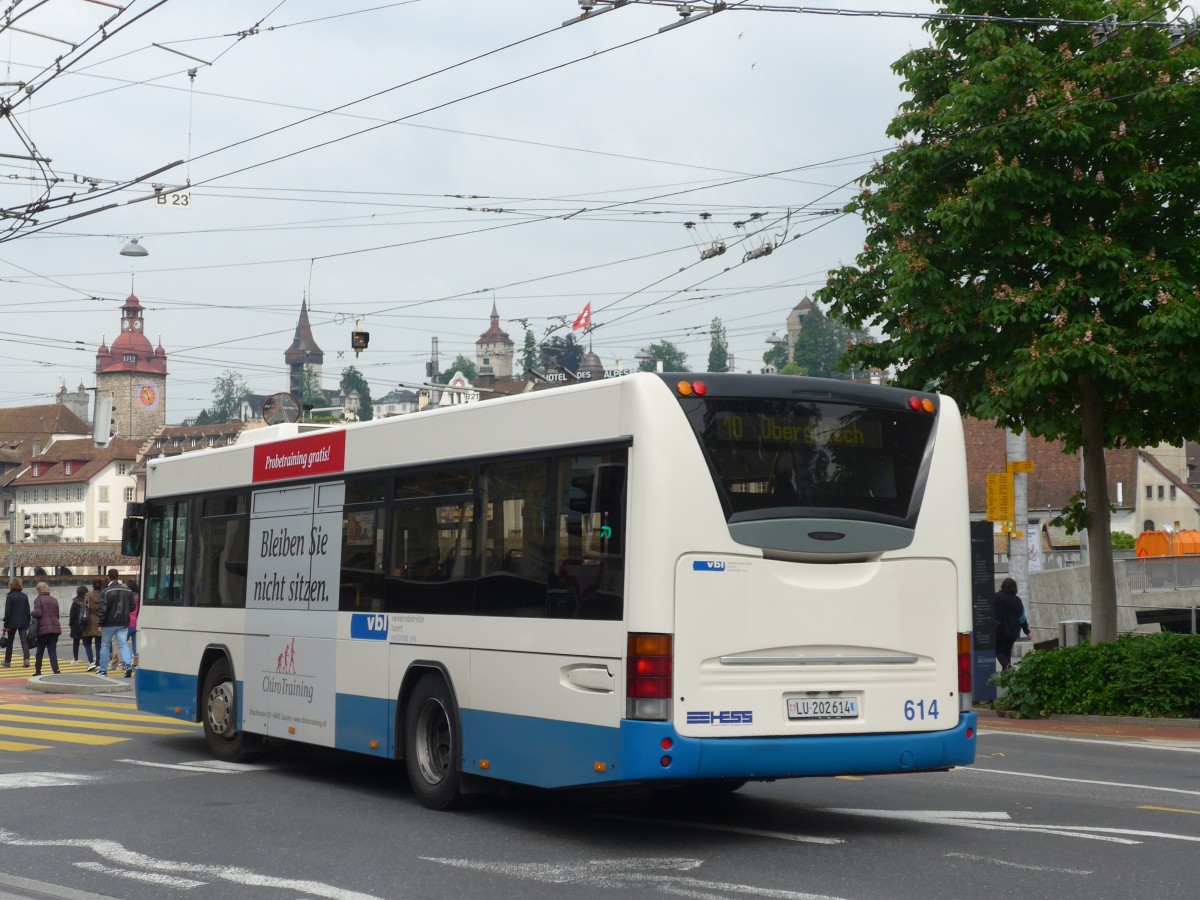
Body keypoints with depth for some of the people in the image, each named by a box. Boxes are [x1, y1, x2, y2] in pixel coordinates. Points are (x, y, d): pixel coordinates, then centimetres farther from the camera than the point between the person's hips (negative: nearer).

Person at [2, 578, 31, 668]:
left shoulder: (10, 596, -9)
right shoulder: (24, 596, 7)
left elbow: (7, 612, -10)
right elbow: (28, 611, 9)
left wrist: (5, 624, -6)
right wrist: (28, 622, 15)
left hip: (12, 622, -3)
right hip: (23, 622, 3)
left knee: (10, 641, 9)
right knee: (24, 641, 0)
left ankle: (7, 661, 17)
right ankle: (26, 658, -17)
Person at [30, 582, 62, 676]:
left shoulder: (38, 600, -4)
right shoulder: (54, 600, 12)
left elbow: (38, 613, -14)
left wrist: (31, 613, 6)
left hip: (43, 628, -4)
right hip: (55, 628, 4)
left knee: (40, 651, 10)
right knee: (53, 650, 2)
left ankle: (38, 671, 18)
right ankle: (56, 670, -13)